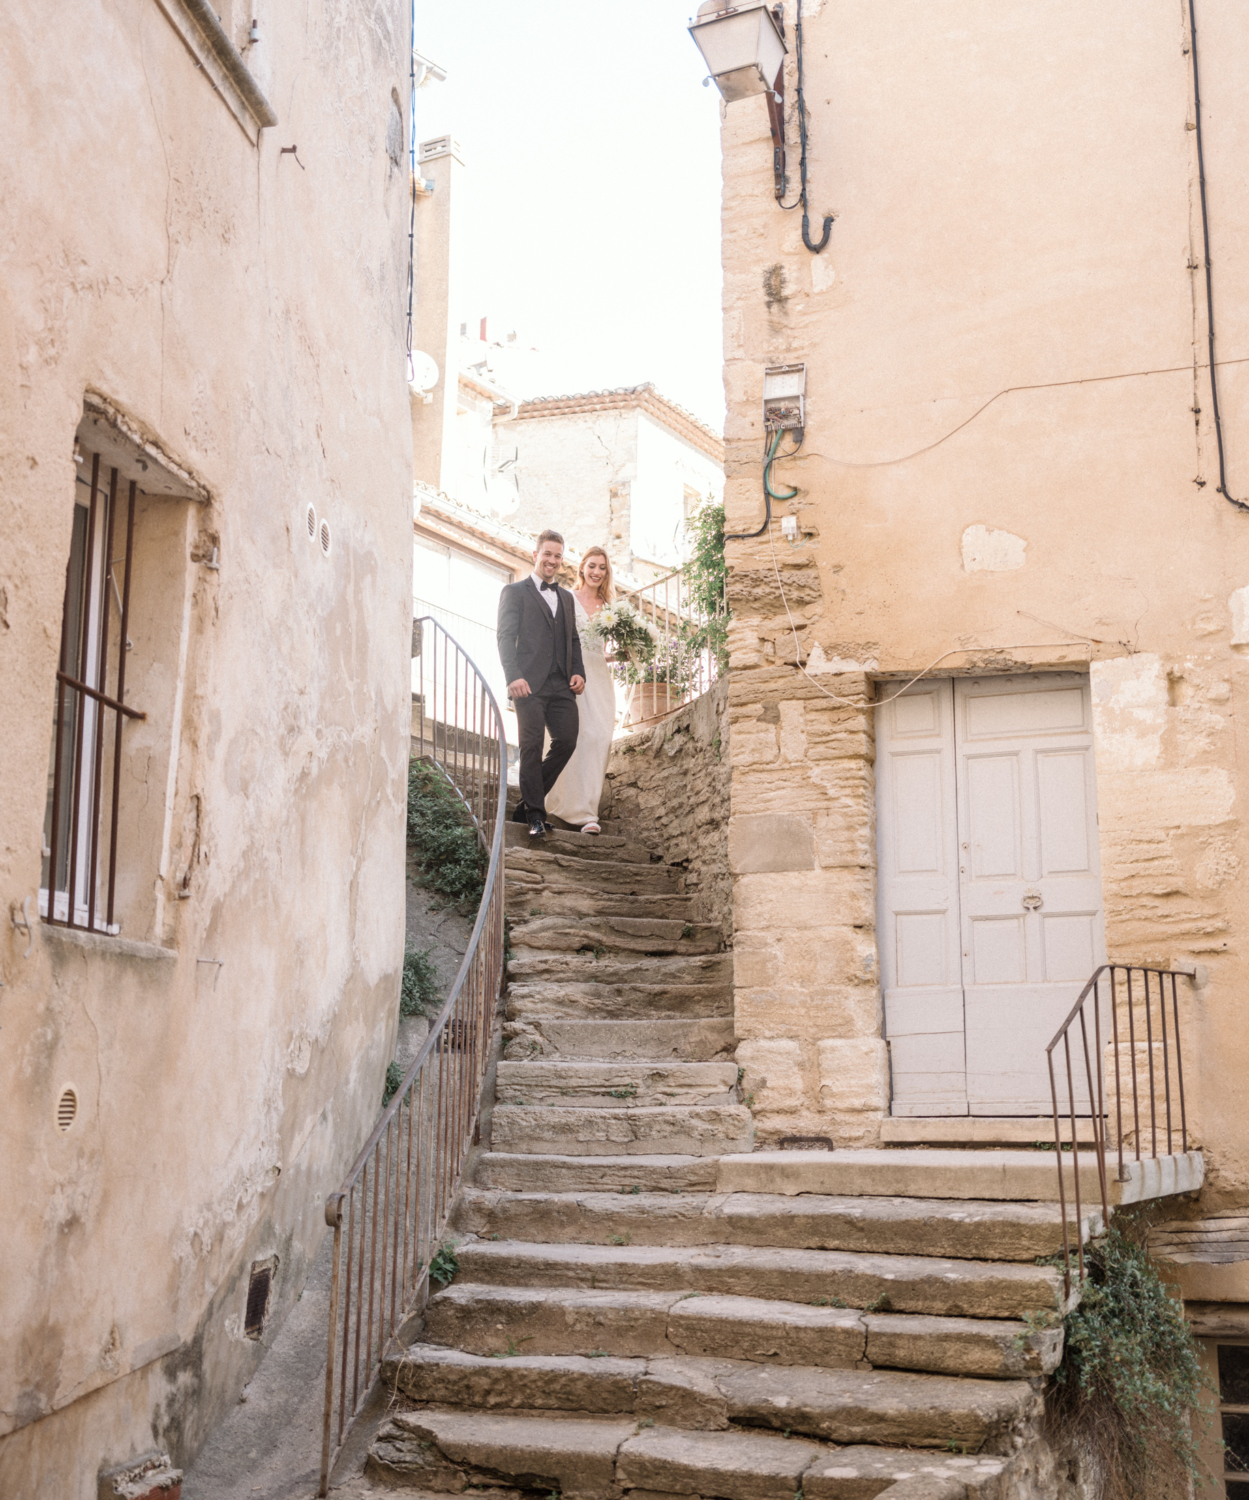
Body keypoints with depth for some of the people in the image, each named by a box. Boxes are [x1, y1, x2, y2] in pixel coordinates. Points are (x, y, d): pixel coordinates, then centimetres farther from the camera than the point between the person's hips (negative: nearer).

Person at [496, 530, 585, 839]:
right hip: (529, 683, -5)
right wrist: (513, 676, -16)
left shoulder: (567, 598, 24)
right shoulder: (514, 592, 7)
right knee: (532, 746, -8)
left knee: (566, 741, -4)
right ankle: (535, 815, -2)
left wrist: (578, 672, 5)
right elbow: (506, 637, -3)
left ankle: (529, 800, 11)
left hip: (562, 685, 5)